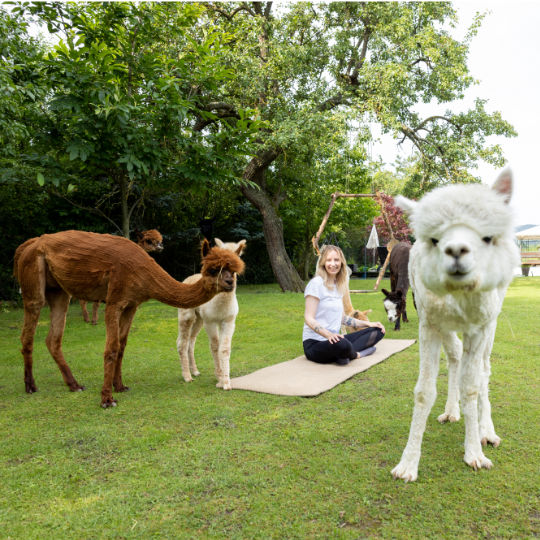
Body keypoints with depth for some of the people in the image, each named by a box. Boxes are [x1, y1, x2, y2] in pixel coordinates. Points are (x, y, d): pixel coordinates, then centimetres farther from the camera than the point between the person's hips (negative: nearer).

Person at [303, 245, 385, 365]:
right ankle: (355, 354, -8)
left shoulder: (339, 285, 14)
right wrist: (328, 334, -33)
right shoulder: (316, 283, -11)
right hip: (314, 343, -8)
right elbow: (309, 318, -17)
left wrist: (367, 323, 15)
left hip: (334, 339, 9)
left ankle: (347, 353, -17)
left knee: (378, 331, 1)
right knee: (341, 344, -41)